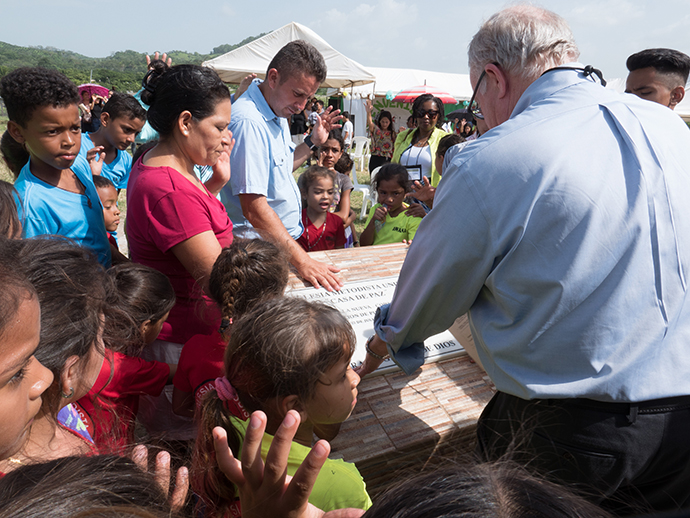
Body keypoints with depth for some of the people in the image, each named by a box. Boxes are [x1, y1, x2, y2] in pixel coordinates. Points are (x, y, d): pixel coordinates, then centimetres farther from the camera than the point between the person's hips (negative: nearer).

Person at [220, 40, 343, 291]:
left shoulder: (278, 112, 8)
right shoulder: (248, 121, -24)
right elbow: (254, 208, -30)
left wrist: (312, 141, 11)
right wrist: (301, 260, -32)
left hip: (284, 243, 9)